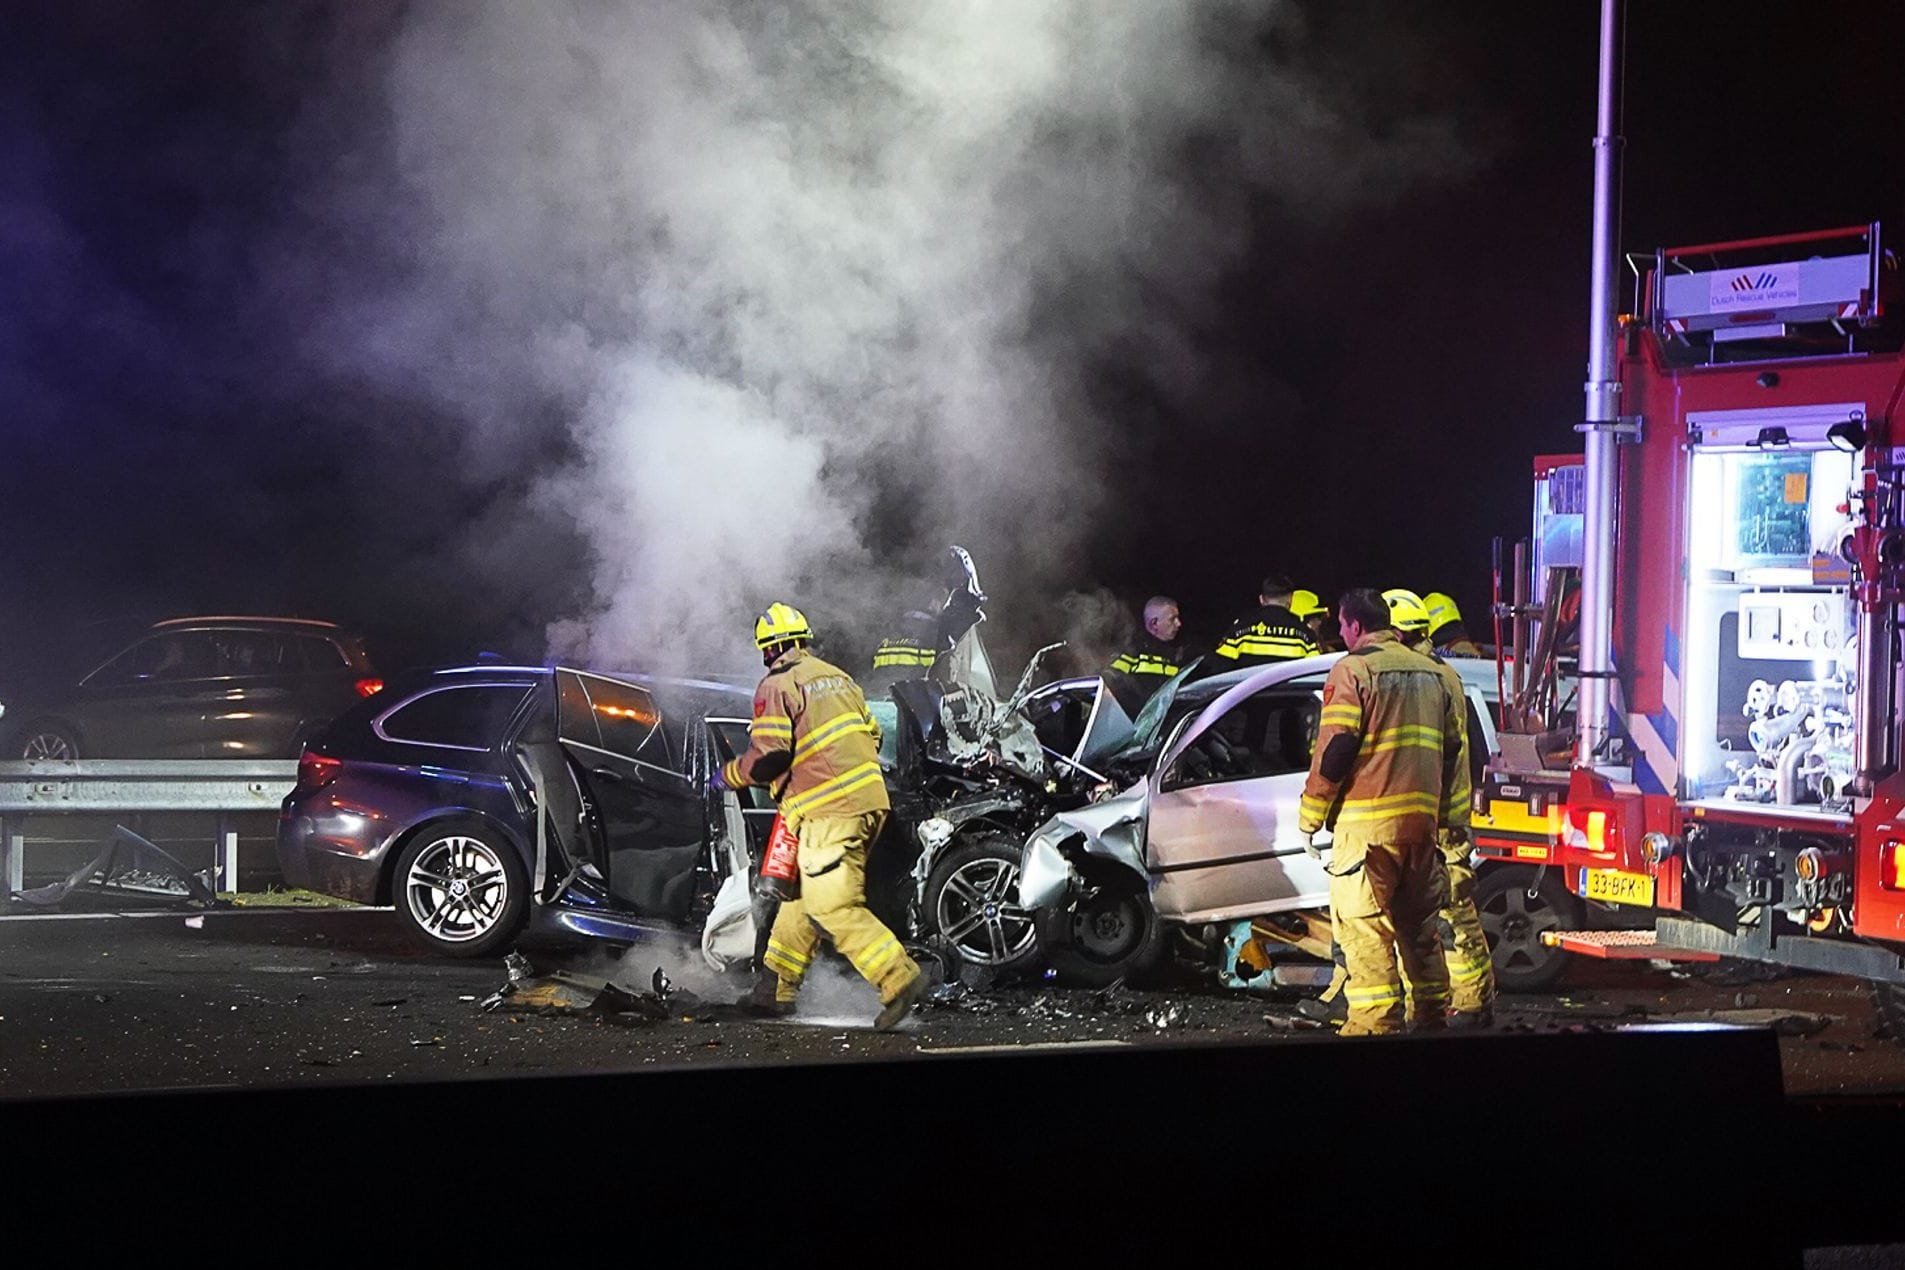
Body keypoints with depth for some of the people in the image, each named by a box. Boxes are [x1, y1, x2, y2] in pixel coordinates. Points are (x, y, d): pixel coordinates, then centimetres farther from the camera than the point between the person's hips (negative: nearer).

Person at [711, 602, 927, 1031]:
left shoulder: (776, 686, -6)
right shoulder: (837, 677, 19)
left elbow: (767, 756, -14)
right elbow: (872, 735, 21)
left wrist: (727, 776, 3)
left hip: (829, 810, -9)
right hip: (868, 798, 9)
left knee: (833, 906, -10)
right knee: (802, 891, 17)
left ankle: (899, 977, -19)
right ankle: (778, 987, 23)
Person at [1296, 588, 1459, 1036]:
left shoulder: (1353, 670, -7)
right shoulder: (1429, 672, 16)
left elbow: (1334, 749, -13)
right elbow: (1451, 747, 19)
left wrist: (1310, 816, -5)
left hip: (1368, 822, -7)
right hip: (1422, 820, 7)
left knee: (1364, 925, -6)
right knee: (1418, 921, 16)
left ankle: (1375, 1021, -11)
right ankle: (1431, 1014, 21)